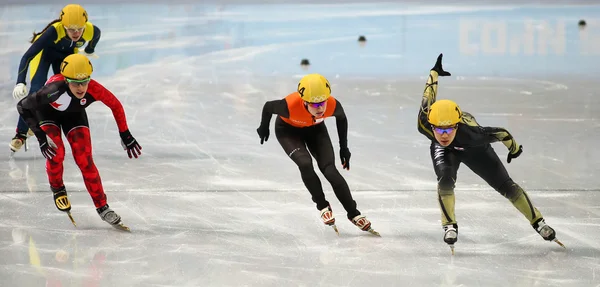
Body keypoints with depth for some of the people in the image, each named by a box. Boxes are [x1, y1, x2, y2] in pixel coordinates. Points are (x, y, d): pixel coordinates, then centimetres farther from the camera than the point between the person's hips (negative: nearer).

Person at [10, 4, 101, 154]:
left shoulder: (91, 30, -33)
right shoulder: (54, 31, -43)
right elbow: (27, 56, -43)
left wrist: (89, 50, 15)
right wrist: (20, 82, -53)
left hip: (67, 53, 4)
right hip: (44, 50, -4)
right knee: (36, 91, -20)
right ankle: (21, 134, -9)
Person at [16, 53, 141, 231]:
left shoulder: (94, 90, -36)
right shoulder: (55, 89, -44)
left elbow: (116, 105, -16)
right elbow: (23, 106, -34)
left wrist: (125, 135, -10)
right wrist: (40, 136, -36)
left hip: (74, 114, 2)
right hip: (47, 111, -2)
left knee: (85, 161, -7)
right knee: (56, 153, -22)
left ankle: (102, 207, 7)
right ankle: (57, 189, 9)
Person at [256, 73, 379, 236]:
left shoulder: (333, 105, -34)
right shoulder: (290, 106, -43)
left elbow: (341, 118, -9)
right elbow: (268, 107, -21)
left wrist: (344, 148, -1)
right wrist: (264, 128, -1)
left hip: (315, 128, 2)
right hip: (287, 129, -2)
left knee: (330, 170, -11)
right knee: (305, 164, -26)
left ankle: (353, 214, 1)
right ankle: (323, 206, -4)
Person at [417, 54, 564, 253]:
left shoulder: (470, 132, -46)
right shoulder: (425, 125, -40)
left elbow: (501, 133, -29)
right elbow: (428, 98, -21)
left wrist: (514, 148, -8)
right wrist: (435, 72, -1)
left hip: (474, 149, -1)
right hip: (443, 150, 1)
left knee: (506, 186, 1)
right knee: (445, 179, -30)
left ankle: (538, 222, 17)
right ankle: (450, 226, -13)